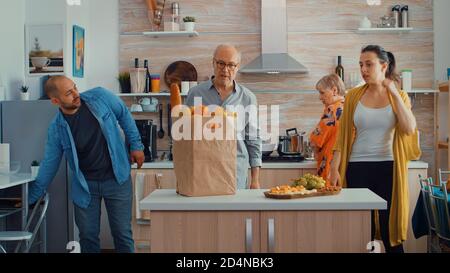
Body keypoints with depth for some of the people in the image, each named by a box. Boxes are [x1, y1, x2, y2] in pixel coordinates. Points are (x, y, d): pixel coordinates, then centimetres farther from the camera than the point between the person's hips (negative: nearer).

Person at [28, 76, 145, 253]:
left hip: (117, 180, -1)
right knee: (88, 237, 9)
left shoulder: (100, 97, -11)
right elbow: (49, 164, 2)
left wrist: (136, 146, 3)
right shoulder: (56, 128, -8)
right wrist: (31, 197, 4)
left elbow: (124, 116, 5)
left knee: (123, 233, 5)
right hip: (85, 186, 1)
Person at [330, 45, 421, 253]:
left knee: (390, 229, 5)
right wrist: (335, 168, -1)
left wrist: (394, 93, -13)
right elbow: (343, 135, 4)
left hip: (388, 168, 0)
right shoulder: (354, 96, 4)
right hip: (358, 169, 1)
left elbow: (410, 129, -13)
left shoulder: (399, 96, 3)